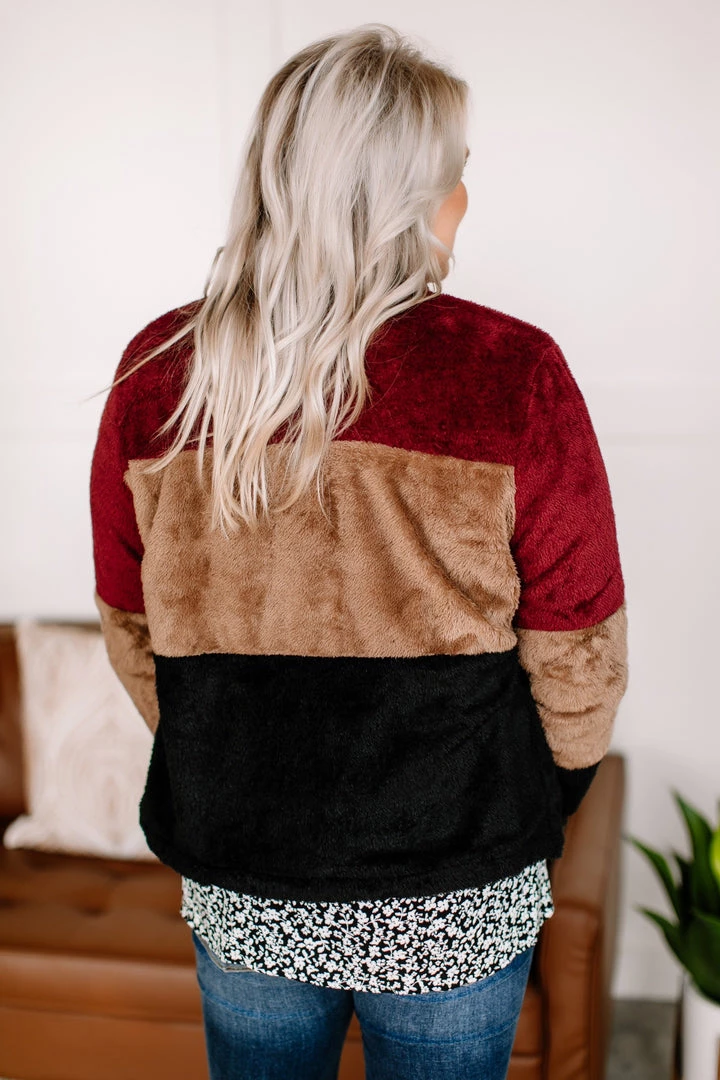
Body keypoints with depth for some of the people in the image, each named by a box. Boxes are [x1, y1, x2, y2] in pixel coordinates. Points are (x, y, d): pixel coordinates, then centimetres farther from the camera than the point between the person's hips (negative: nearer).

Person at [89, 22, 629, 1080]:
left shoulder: (155, 375, -8)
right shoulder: (509, 375, -18)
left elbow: (134, 636, 3)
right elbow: (577, 656, -10)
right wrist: (551, 793, 11)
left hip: (236, 885, 3)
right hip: (453, 908, -2)